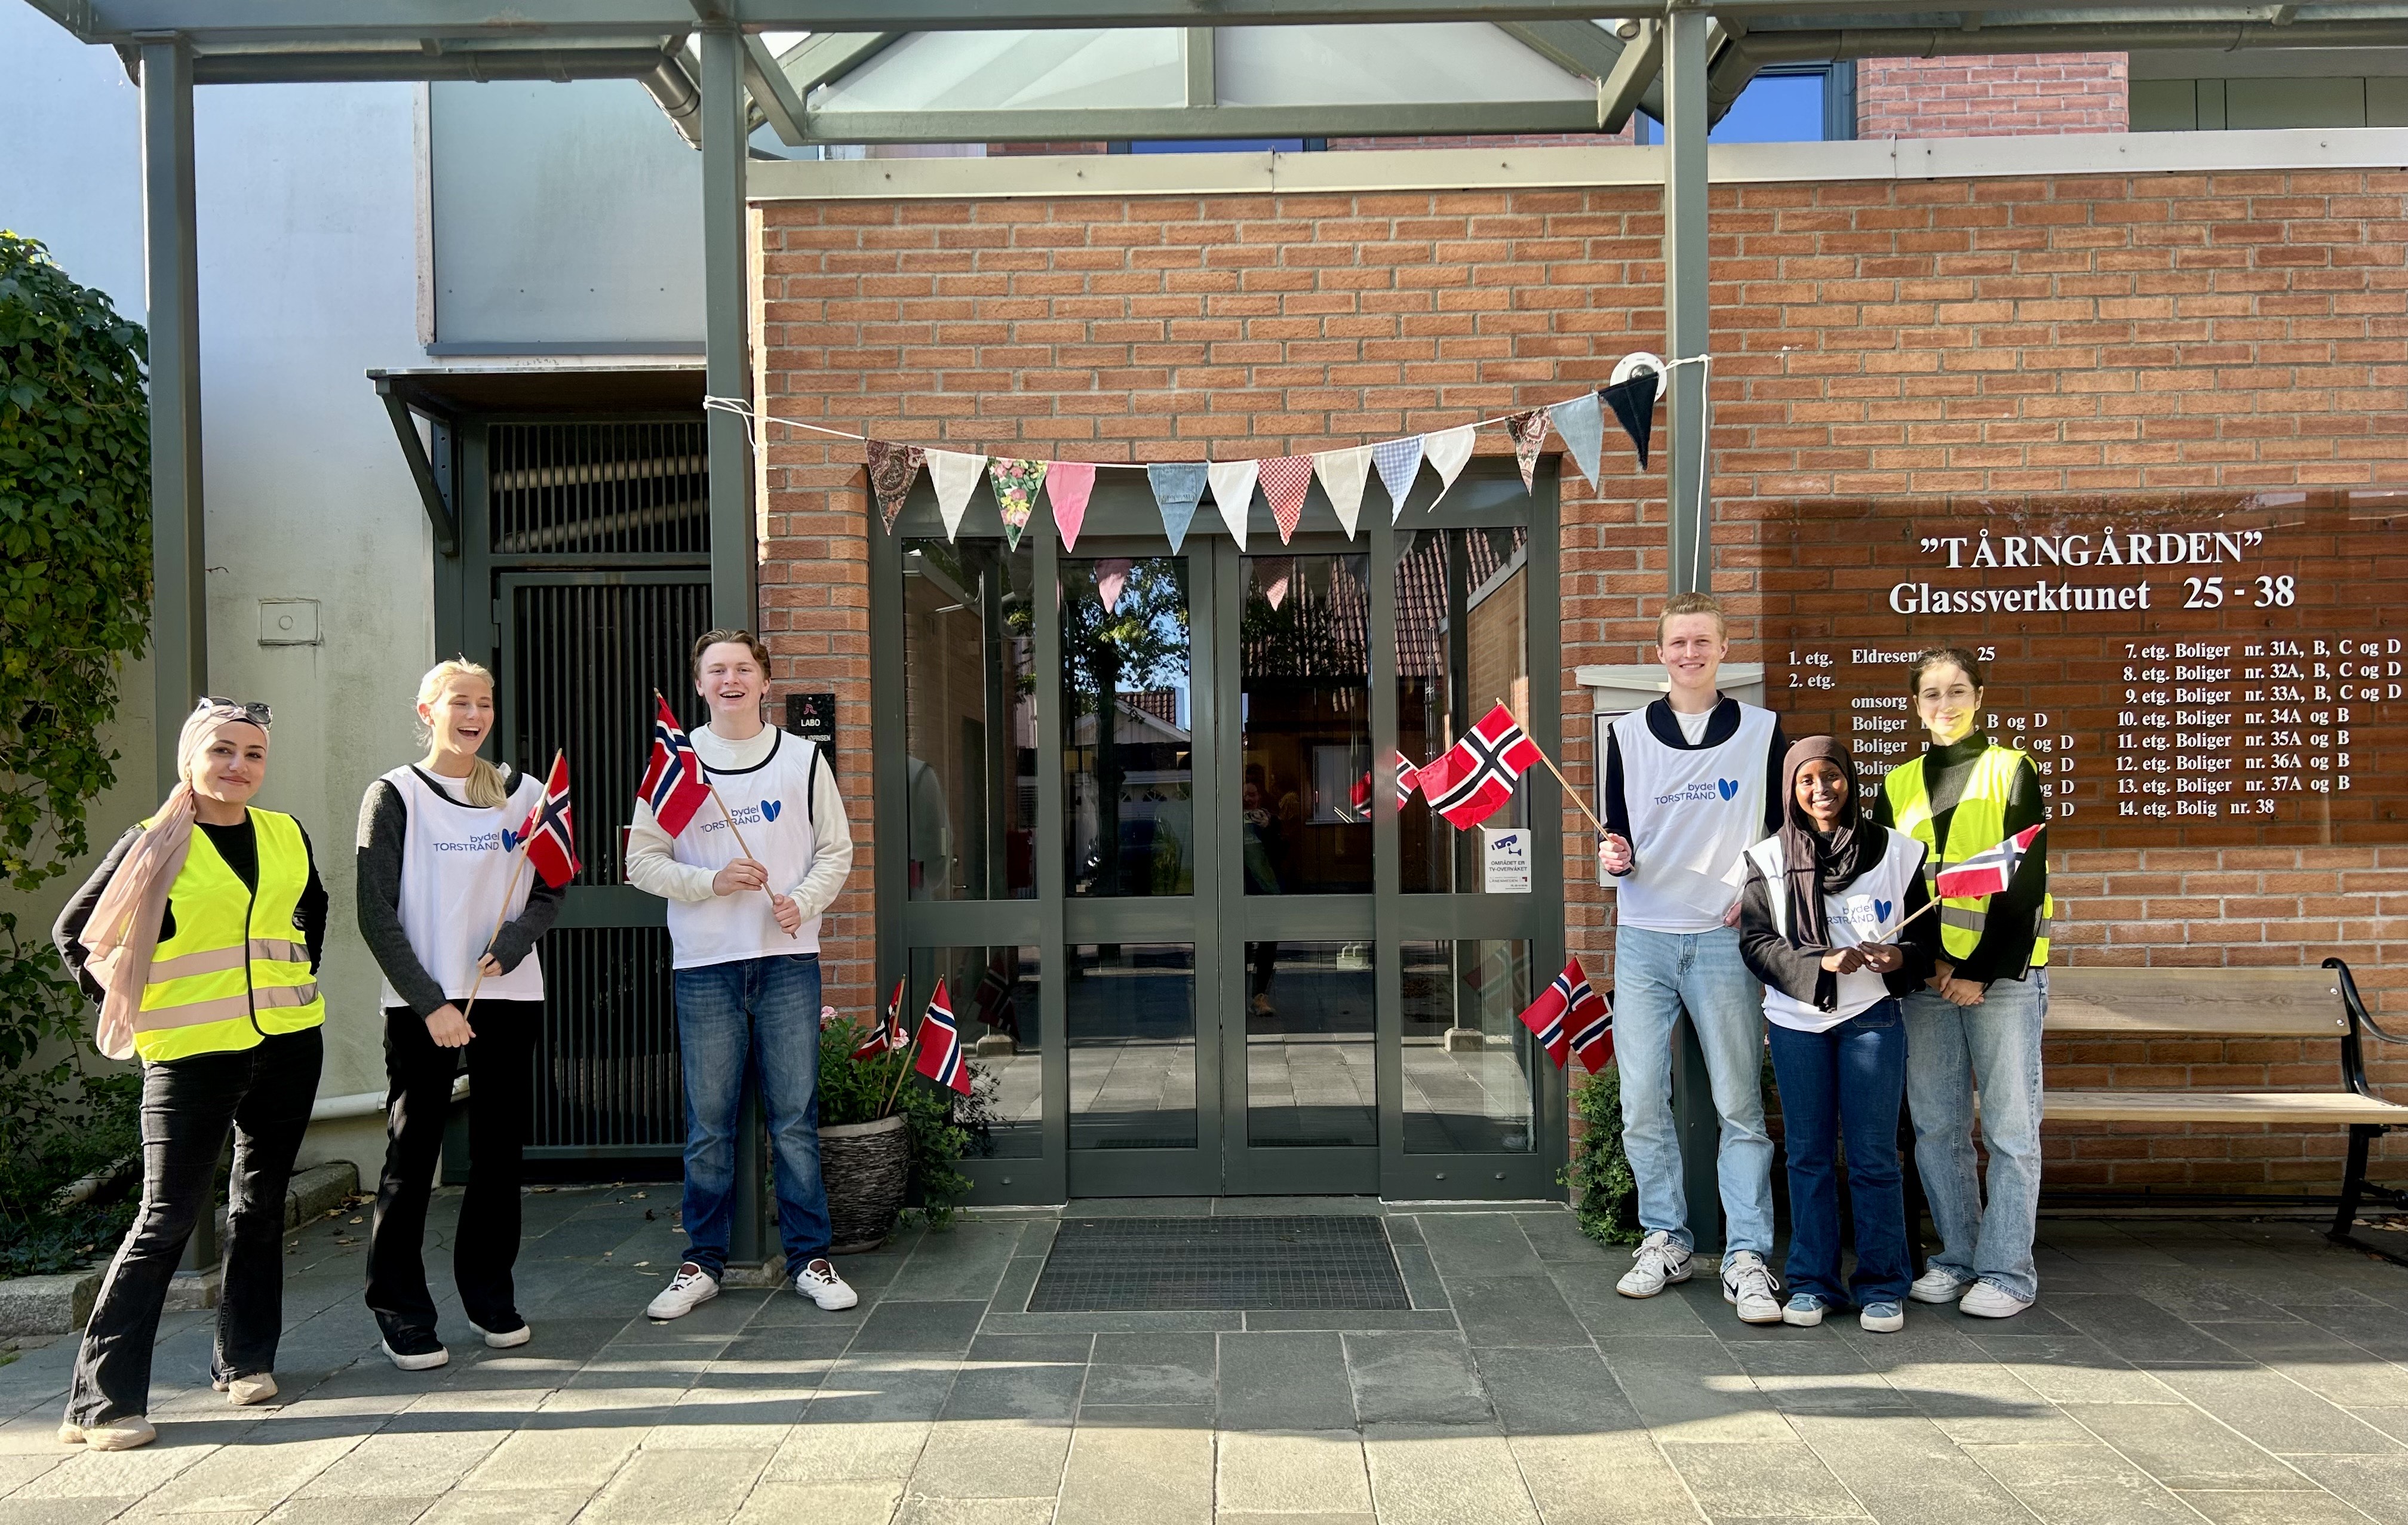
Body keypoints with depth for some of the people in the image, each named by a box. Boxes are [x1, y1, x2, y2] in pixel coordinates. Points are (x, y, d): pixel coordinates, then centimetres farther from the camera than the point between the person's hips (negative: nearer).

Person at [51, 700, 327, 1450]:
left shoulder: (288, 837, 7)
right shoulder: (154, 846, -4)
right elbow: (74, 931, 4)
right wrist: (124, 1007, -3)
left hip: (287, 1044, 4)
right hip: (192, 1054, -4)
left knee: (260, 1203, 13)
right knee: (167, 1219, -5)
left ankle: (246, 1359, 25)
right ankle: (100, 1401, 3)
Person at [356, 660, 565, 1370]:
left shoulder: (522, 794, 9)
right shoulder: (394, 795, 0)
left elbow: (549, 892, 9)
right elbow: (377, 917, -5)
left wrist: (509, 945, -11)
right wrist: (429, 1002, -13)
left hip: (510, 997, 3)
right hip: (420, 1005, -3)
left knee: (500, 1151, 8)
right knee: (411, 1157, 0)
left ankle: (490, 1296, 22)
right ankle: (401, 1312, 11)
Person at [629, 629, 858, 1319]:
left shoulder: (803, 758, 8)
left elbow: (836, 851, 9)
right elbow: (643, 860, 4)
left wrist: (801, 902, -9)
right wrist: (710, 881, -12)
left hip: (789, 959, 0)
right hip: (704, 965, 0)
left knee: (796, 1119, 3)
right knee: (708, 1126, 6)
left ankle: (810, 1258, 14)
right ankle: (703, 1262, 19)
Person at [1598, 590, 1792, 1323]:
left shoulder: (1763, 732, 7)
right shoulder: (1627, 735, 10)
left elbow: (1788, 830, 12)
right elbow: (1617, 834, 13)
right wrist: (1615, 855, -10)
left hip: (1725, 940, -1)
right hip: (1644, 939, 2)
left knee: (1740, 1104, -2)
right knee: (1642, 1103, 3)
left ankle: (1748, 1259, 4)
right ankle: (1665, 1240, 18)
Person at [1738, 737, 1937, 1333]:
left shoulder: (1897, 852, 4)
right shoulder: (1769, 859, 4)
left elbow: (1926, 936, 7)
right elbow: (1756, 941, -1)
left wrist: (1898, 958, -14)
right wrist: (1820, 962, -16)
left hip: (1872, 1017, -1)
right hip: (1796, 1020, 1)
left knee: (1874, 1155, 0)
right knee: (1808, 1153, 8)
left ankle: (1882, 1285, 13)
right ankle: (1812, 1281, 18)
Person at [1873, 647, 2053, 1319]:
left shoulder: (2011, 771, 2)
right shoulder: (1899, 785, 13)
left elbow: (2025, 883, -4)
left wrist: (1981, 970, -12)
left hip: (2003, 973, -3)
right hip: (1925, 979, 4)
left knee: (2010, 1127, -1)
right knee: (1936, 1125, 6)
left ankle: (2007, 1270, 7)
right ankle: (1957, 1257, 18)